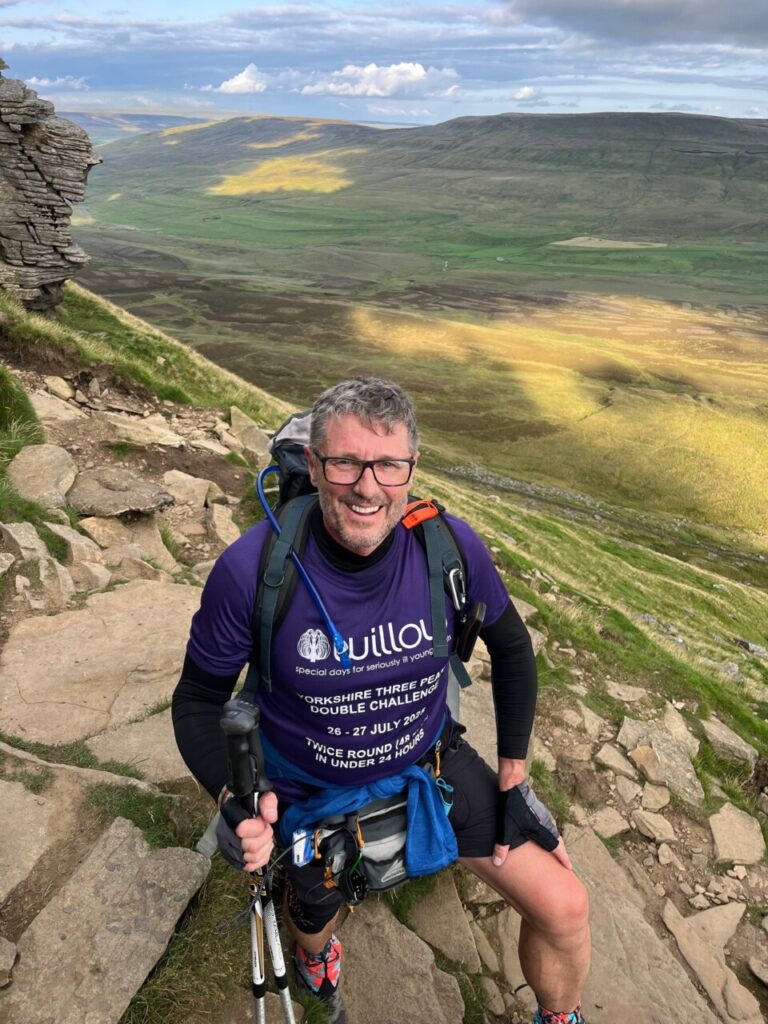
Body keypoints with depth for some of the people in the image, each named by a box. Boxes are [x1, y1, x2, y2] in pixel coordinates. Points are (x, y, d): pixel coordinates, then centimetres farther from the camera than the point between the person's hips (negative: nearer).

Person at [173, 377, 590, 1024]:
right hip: (309, 792, 0)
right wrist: (234, 801, -30)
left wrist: (513, 779, -3)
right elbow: (198, 701, -13)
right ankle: (316, 957, 69)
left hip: (431, 760, 1)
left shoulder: (452, 546, -24)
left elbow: (511, 647, -4)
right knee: (314, 935, 27)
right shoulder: (252, 569, -30)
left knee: (565, 909, -6)